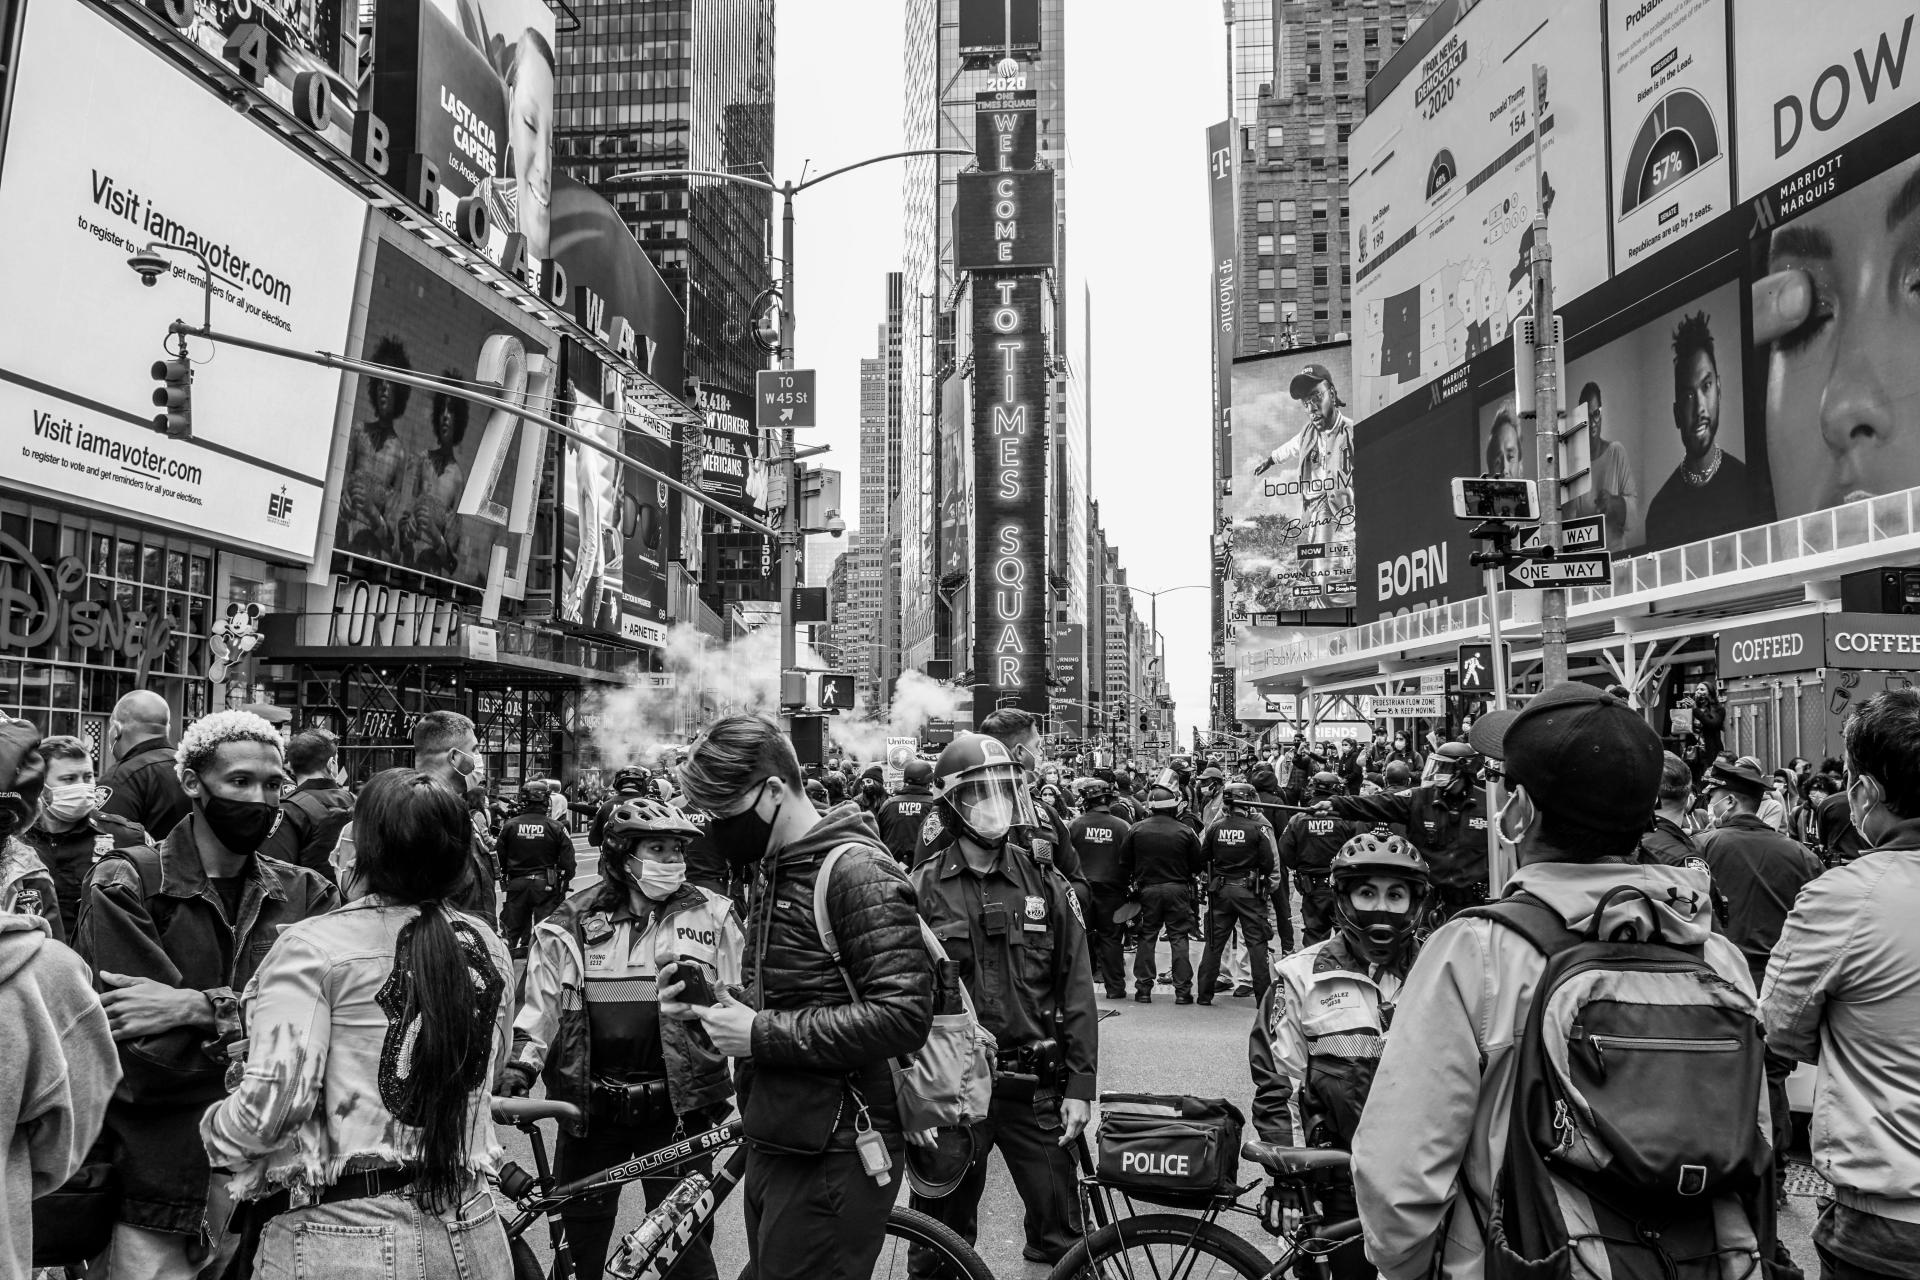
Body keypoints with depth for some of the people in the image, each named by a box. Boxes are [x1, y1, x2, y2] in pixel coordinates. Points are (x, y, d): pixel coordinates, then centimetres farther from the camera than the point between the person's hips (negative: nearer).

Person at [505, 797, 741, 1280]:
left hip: (676, 1107, -1)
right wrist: (515, 1073, -5)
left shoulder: (711, 916, 0)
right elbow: (539, 1008, 5)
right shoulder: (571, 923, 1)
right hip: (588, 1107, 2)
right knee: (581, 1238, 14)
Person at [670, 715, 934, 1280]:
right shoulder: (774, 869, 13)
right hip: (774, 1143, 9)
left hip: (832, 1156, -9)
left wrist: (762, 1035, -21)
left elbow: (903, 1015, -24)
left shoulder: (857, 869, -16)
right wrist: (712, 1005, 3)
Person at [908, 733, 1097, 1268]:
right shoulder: (923, 888, -2)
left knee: (1060, 1233, 6)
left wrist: (1080, 1085, -1)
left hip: (1033, 1087, 1)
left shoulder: (1046, 885, 2)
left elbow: (1077, 991, 3)